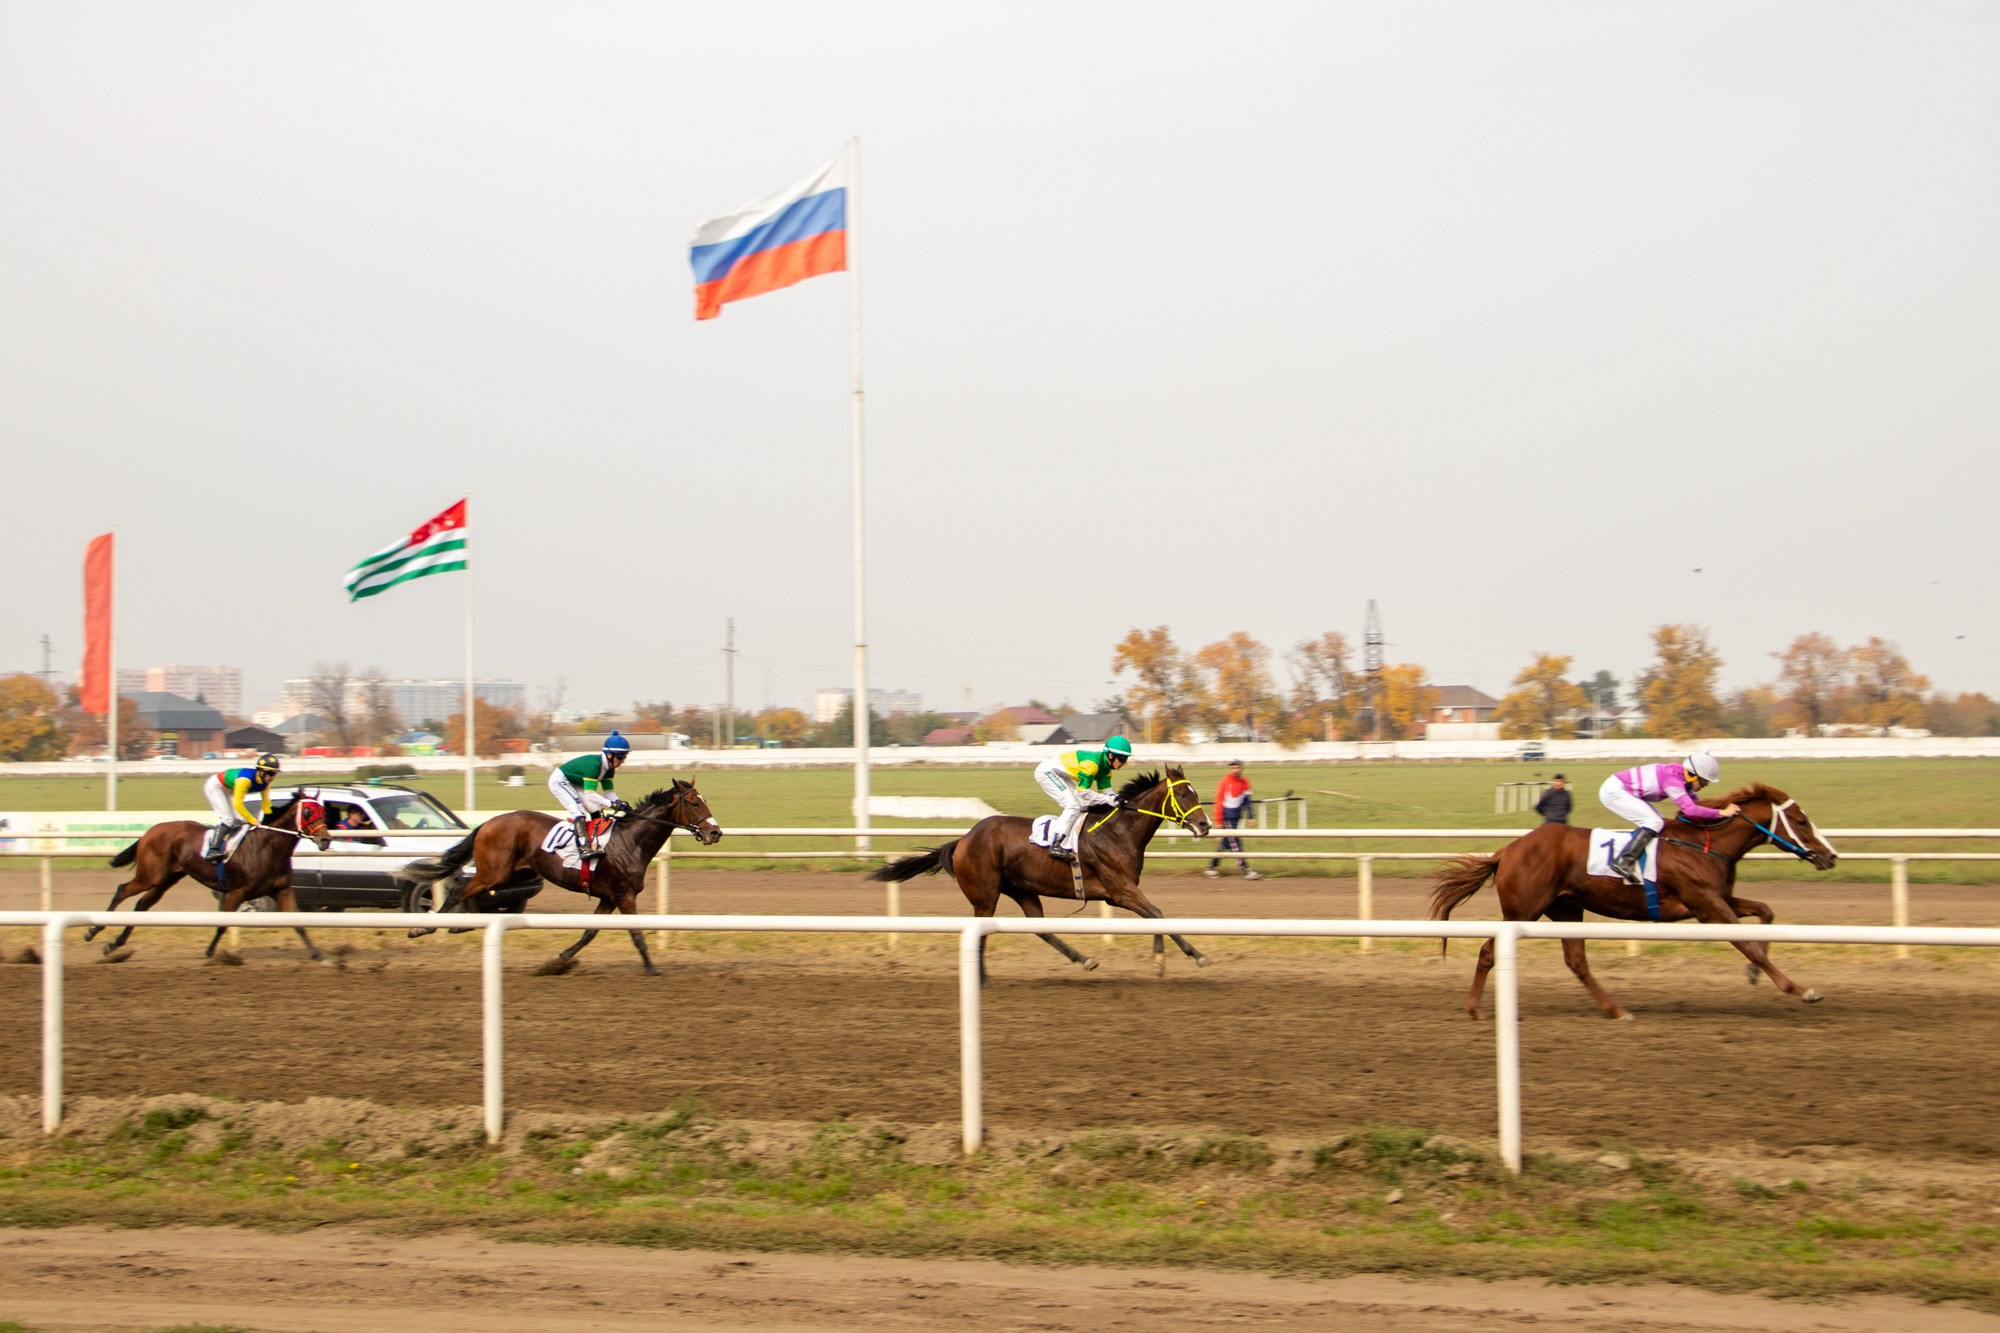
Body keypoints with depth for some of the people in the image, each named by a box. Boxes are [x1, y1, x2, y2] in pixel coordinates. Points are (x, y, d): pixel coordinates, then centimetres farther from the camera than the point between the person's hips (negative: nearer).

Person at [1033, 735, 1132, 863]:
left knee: (1083, 806, 5)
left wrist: (1116, 799, -16)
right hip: (1047, 771, -10)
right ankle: (1056, 845, -23)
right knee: (1073, 805, -20)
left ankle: (1067, 846, -1)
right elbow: (1083, 791, -28)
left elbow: (1105, 791, 2)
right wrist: (1108, 800, -29)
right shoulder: (1091, 763, -31)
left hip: (1062, 775, 10)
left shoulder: (1106, 767, -2)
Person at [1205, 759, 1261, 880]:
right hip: (1227, 817, -7)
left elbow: (1247, 801, 12)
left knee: (1226, 843, 11)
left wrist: (1251, 816, 3)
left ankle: (1211, 868, 21)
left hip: (1236, 818, 7)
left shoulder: (1245, 782, 7)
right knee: (1235, 844, -7)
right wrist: (1218, 820, -11)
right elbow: (1219, 801, -9)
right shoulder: (1225, 782, -10)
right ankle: (1246, 871, -9)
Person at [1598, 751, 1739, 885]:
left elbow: (1696, 803, 10)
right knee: (1655, 822, -20)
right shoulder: (1672, 779, -26)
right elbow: (1690, 809, -34)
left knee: (1661, 824, 7)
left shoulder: (1681, 777, 2)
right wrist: (1721, 813, -29)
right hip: (1613, 791, -10)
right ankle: (1623, 862, -24)